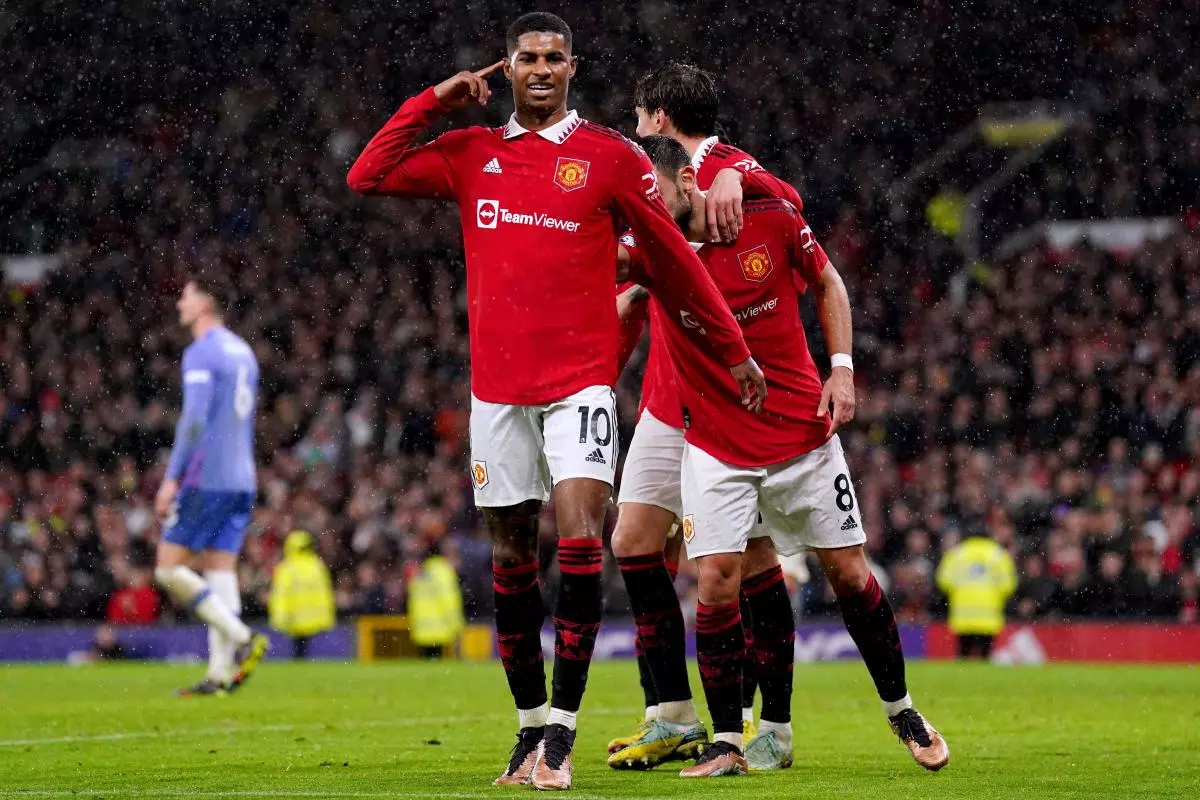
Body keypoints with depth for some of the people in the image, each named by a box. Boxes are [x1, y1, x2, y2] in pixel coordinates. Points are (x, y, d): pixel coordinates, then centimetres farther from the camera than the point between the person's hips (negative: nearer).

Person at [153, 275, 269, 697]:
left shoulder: (202, 353, -10)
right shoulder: (243, 352, 18)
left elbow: (194, 418, -19)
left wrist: (172, 477, -17)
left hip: (207, 478, -8)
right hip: (241, 480, 8)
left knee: (169, 569, -4)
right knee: (220, 572, 5)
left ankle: (243, 638, -15)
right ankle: (220, 673, -2)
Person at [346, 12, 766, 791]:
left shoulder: (611, 157, 1)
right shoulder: (470, 155, 10)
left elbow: (675, 257, 7)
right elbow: (368, 177, 5)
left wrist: (734, 350, 9)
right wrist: (432, 102, 2)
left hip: (581, 382, -3)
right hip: (497, 387, 3)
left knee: (581, 539, -17)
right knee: (512, 558, 7)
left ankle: (563, 729, -13)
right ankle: (530, 724, 18)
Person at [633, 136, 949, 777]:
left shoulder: (773, 220, -9)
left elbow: (827, 284, 5)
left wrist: (842, 366, -4)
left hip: (802, 431, 0)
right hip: (716, 448, 0)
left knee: (849, 574, 7)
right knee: (716, 583, -12)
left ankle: (900, 709, 26)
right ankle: (727, 742, 0)